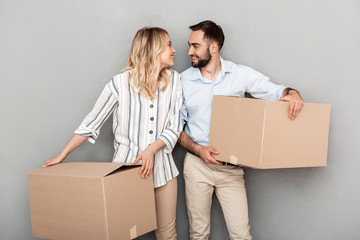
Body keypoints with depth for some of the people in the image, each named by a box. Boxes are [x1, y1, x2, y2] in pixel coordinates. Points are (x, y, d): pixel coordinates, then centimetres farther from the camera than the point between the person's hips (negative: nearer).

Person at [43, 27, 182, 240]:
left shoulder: (174, 81, 2)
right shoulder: (121, 83, -7)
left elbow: (174, 128, 0)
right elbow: (91, 124, -2)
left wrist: (151, 150, -17)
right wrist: (62, 156, -4)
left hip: (161, 165, 3)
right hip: (127, 164, -2)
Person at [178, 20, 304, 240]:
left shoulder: (241, 74, -3)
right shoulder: (184, 80, 0)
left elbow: (278, 91, 1)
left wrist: (293, 94, -23)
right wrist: (197, 149, -13)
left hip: (231, 167, 0)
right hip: (197, 163, 1)